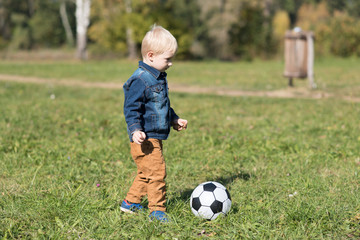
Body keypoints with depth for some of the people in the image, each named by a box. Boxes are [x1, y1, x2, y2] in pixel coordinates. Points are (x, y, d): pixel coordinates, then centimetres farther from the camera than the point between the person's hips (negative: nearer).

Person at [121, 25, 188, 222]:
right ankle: (157, 210, -3)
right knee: (157, 171, -11)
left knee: (146, 173, 18)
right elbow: (131, 109, -21)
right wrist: (135, 130, -31)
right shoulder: (140, 80, -17)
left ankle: (131, 202, 32)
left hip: (156, 138, 10)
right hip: (145, 139, -10)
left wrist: (174, 120, 33)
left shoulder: (159, 78, 15)